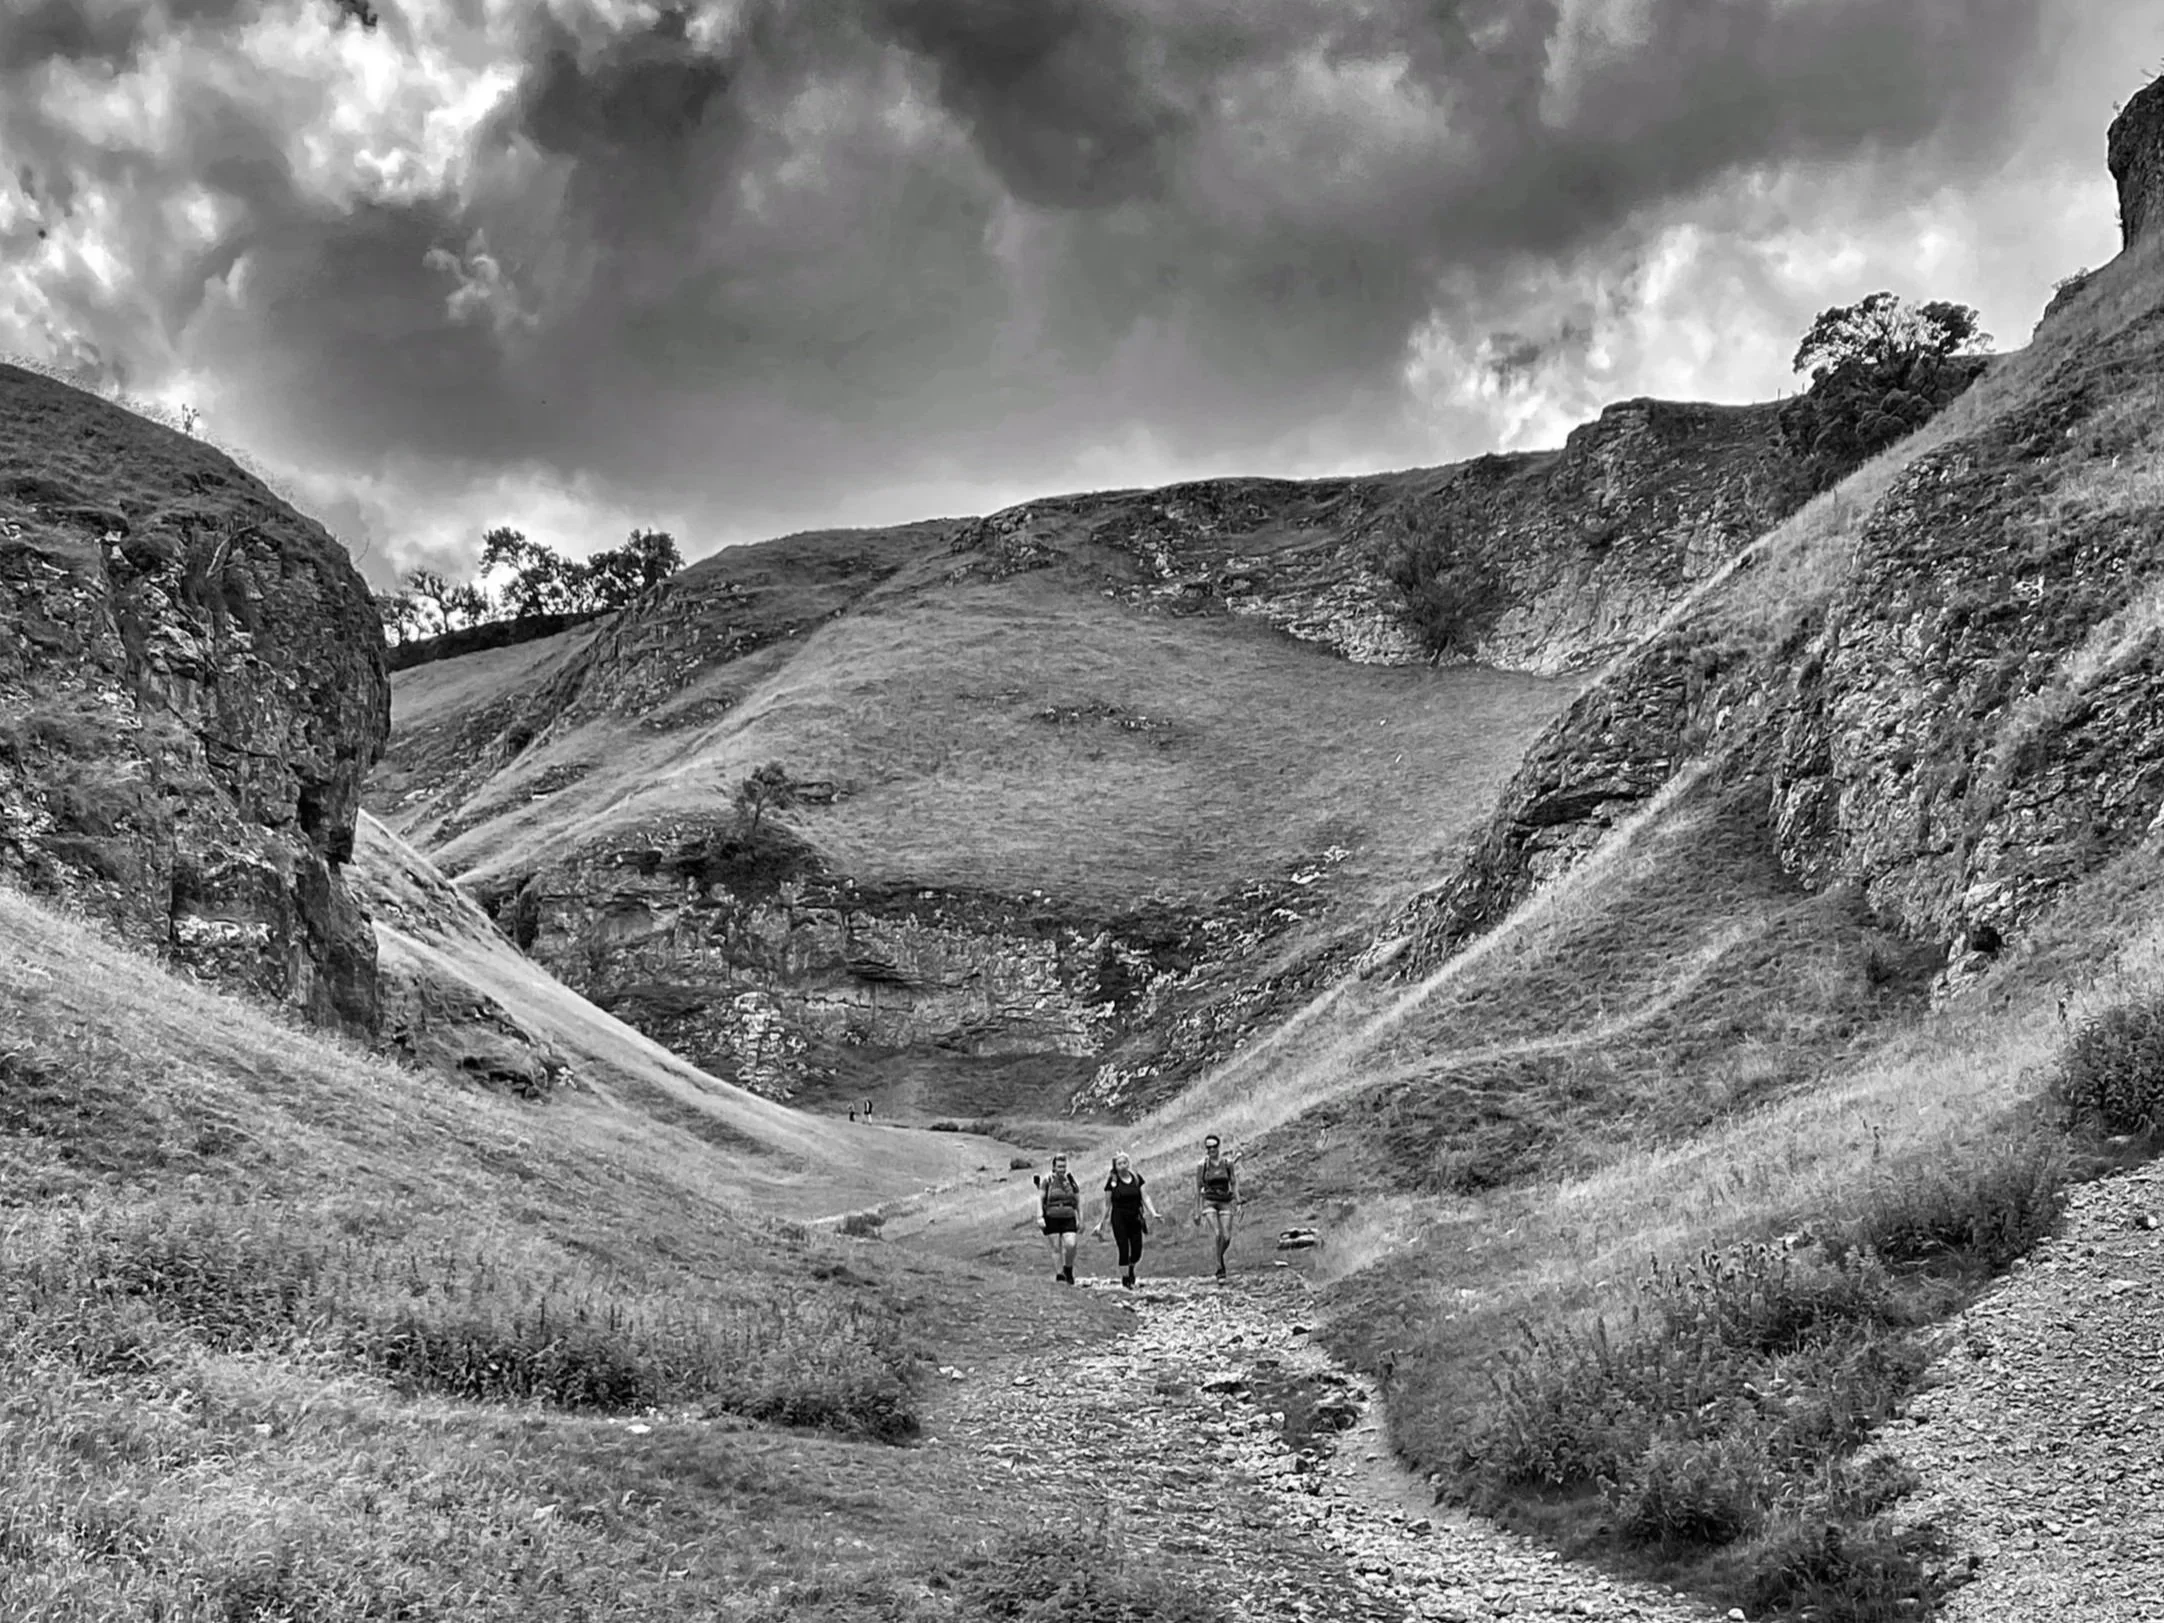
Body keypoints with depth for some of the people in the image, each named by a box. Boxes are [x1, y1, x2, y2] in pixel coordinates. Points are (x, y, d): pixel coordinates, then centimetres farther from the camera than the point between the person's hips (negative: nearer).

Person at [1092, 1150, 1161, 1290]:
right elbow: (1107, 1204, 4)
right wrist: (1102, 1223, 5)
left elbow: (1145, 1197, 4)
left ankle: (1130, 1269, 34)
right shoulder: (1112, 1181, -2)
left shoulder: (1136, 1178, 5)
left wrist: (1153, 1213, -9)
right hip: (1119, 1219, -3)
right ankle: (1125, 1282, 6)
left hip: (1135, 1218, 3)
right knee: (1124, 1250, -7)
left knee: (1137, 1252, 1)